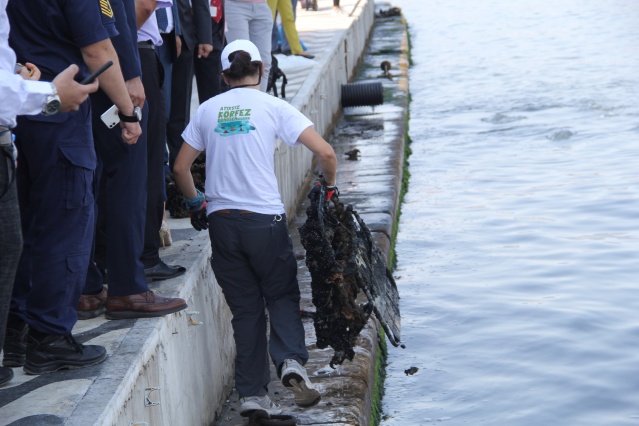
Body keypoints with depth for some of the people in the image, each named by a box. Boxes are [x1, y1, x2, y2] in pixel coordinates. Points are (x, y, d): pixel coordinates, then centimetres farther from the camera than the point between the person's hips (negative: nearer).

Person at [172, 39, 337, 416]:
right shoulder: (273, 106, -1)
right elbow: (326, 153, -8)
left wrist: (196, 202, 26)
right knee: (282, 295, 14)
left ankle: (252, 393, 10)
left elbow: (181, 167, 11)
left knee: (246, 307, 11)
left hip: (221, 220, 3)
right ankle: (291, 360, -11)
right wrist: (328, 188, 10)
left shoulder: (208, 110, 9)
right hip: (264, 219, -3)